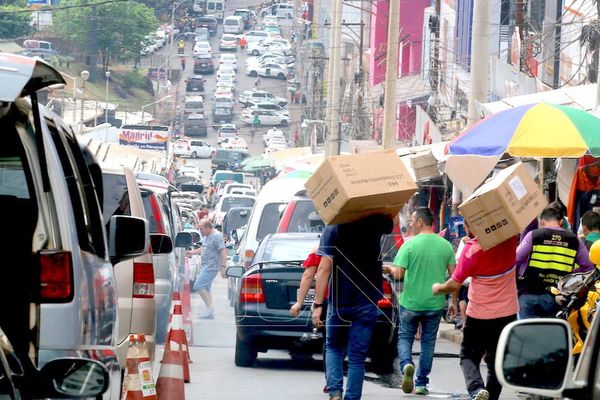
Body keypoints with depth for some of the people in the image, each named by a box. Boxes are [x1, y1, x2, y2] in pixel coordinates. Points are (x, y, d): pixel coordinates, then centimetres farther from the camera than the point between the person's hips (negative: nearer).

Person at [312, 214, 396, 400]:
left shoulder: (332, 229, -8)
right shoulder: (374, 224, -2)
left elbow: (324, 268, -14)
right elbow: (394, 220, 24)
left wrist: (318, 304, -12)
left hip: (339, 302, -1)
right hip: (367, 302, 1)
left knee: (334, 348, 17)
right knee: (357, 356, 5)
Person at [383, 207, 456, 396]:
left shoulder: (410, 244, -10)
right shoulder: (446, 245, 0)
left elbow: (398, 274, -15)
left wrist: (390, 269, 8)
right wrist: (454, 302, 11)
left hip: (411, 302, -3)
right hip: (435, 303, 3)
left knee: (405, 337, 13)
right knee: (428, 342, 15)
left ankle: (406, 364, -15)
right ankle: (422, 383, 16)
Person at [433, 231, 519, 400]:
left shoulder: (472, 248, -19)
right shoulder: (510, 240, -10)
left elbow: (455, 284, -14)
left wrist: (438, 289, 6)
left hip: (479, 315, -3)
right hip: (507, 313, 3)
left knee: (468, 356, 11)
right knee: (496, 361, 14)